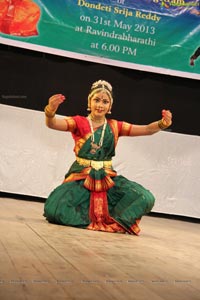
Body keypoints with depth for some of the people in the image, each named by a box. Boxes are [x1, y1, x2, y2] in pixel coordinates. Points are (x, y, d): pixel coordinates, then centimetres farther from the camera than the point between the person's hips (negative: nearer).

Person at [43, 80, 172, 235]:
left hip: (107, 178, 3)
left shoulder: (115, 126, 10)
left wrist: (162, 123, -20)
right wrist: (50, 111, -40)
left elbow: (146, 129, 1)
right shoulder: (79, 123, 2)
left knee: (146, 198, -20)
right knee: (54, 209, -29)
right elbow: (52, 124, -15)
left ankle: (109, 219, -3)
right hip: (81, 176, -2)